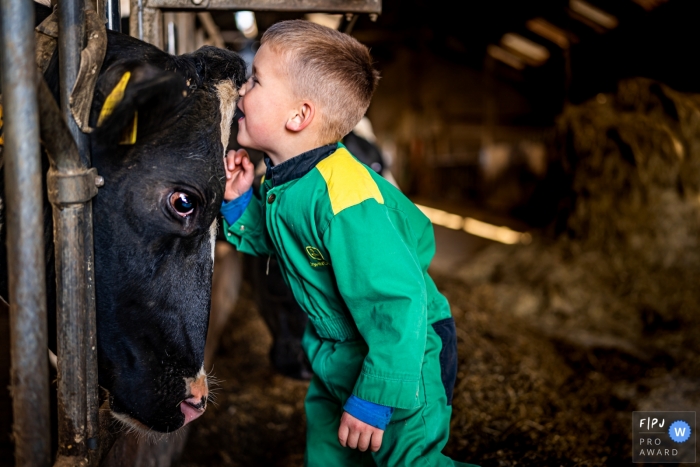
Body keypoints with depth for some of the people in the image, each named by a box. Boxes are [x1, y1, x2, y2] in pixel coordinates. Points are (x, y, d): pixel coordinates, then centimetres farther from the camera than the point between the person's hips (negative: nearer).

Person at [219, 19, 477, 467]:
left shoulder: (341, 196, -34)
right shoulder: (283, 181, -6)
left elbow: (400, 304, -34)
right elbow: (266, 241, 15)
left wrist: (375, 399, -29)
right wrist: (238, 201, -4)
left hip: (401, 358, -9)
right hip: (339, 358, 9)